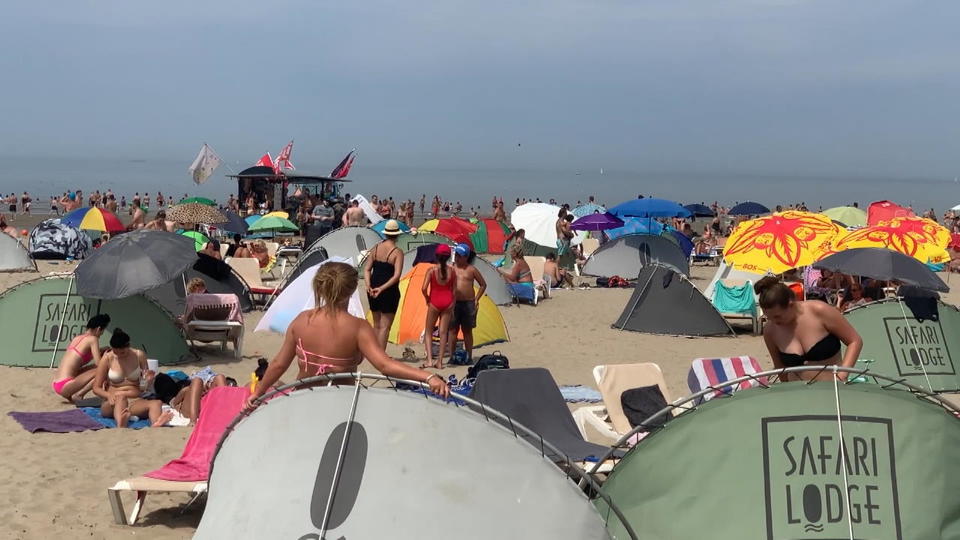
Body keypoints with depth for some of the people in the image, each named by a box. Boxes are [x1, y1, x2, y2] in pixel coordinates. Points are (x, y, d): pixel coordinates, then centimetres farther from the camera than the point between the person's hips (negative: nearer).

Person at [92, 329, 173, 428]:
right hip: (113, 405, -2)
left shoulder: (139, 355, 7)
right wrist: (108, 395, -19)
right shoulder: (107, 359, 1)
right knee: (121, 397, -39)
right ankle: (121, 426, -72)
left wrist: (148, 380, -8)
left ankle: (155, 426, -69)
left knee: (157, 403, -32)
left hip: (135, 402, 2)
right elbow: (96, 388, 3)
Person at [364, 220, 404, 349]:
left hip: (373, 291, 5)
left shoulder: (375, 248, 5)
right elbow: (397, 275, -19)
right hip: (389, 292, -5)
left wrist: (369, 286, -9)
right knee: (384, 326, 0)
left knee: (376, 325, 18)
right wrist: (382, 288, -21)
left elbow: (367, 270, 1)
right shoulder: (397, 252, -10)